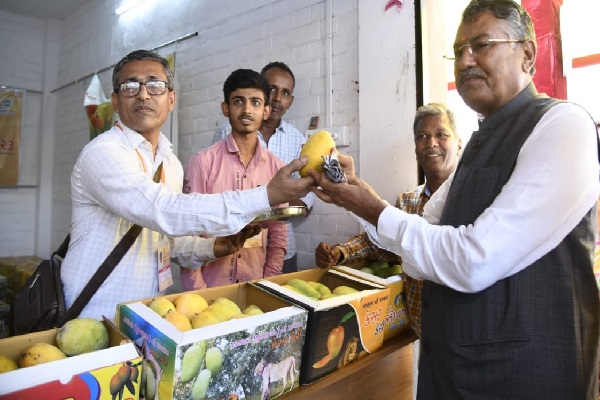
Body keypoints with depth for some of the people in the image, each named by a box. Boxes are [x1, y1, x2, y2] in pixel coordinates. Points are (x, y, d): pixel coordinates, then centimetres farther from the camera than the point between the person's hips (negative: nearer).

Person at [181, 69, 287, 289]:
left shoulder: (276, 167, 0)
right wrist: (197, 292, -9)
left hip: (256, 285, 3)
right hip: (209, 286, -2)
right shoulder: (203, 161, -9)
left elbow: (277, 234, 4)